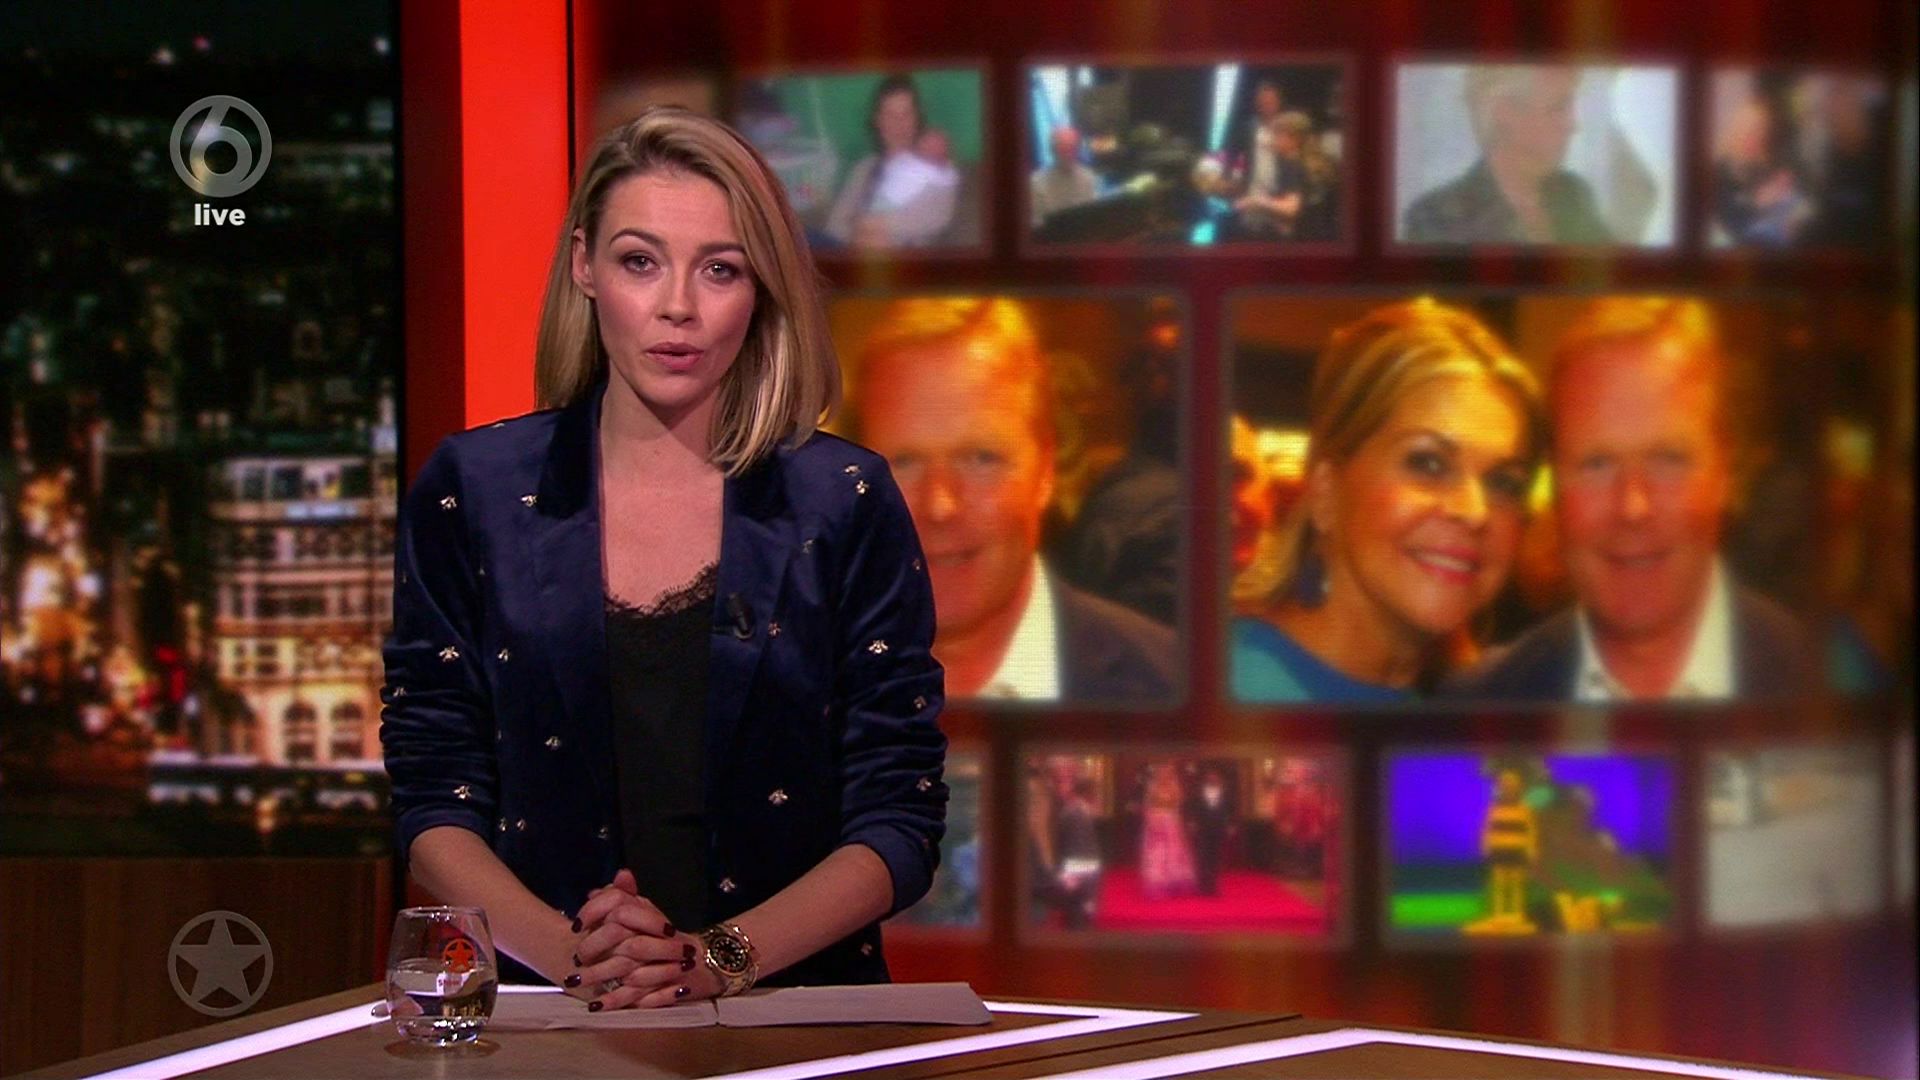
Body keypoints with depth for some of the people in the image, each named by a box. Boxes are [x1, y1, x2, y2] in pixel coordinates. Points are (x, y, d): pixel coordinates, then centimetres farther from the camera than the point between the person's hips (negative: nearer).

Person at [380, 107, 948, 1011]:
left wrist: (719, 958, -12)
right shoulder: (468, 492, 7)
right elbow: (434, 803, 5)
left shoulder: (846, 504, 5)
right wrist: (570, 953, -12)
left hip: (796, 1017, -1)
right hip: (543, 1026, 1)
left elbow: (898, 819, 3)